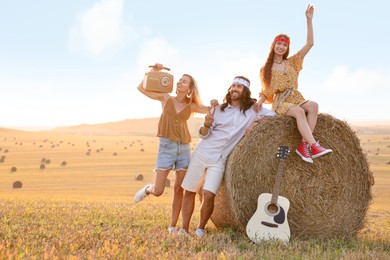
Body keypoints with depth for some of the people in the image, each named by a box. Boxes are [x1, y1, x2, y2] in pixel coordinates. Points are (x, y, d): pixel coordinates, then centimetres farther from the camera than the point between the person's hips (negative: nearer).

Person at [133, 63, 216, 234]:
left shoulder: (192, 106, 8)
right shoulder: (166, 98, 6)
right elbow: (141, 88, 5)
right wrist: (154, 71, 2)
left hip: (184, 148, 2)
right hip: (166, 147, -2)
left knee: (179, 188, 0)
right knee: (158, 191, -7)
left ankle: (172, 226, 11)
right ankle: (148, 189, 29)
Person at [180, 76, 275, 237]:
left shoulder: (251, 110, 3)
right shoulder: (219, 109, 5)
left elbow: (272, 114, 7)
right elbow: (203, 135, 4)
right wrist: (207, 125, -18)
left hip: (219, 160, -1)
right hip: (202, 153, 2)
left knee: (209, 195, -17)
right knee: (189, 192, 2)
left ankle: (201, 228, 4)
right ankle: (184, 229, 14)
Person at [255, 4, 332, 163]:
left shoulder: (292, 62, 13)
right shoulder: (265, 69, 9)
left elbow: (309, 43, 6)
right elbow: (266, 92, 12)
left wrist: (309, 20, 1)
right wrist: (259, 102, -11)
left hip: (296, 99, 3)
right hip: (280, 102, -3)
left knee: (313, 105, -32)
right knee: (299, 112, -37)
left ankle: (304, 144, -34)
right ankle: (314, 145, -49)